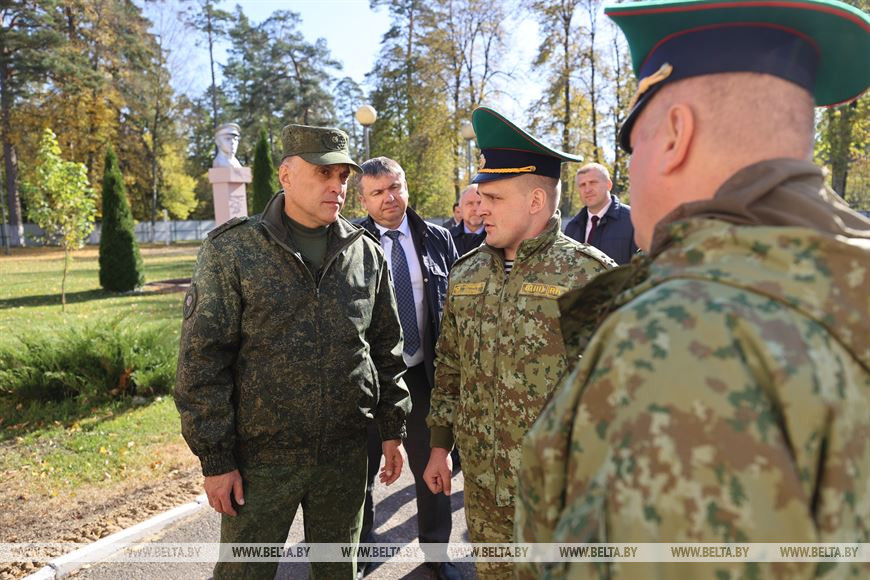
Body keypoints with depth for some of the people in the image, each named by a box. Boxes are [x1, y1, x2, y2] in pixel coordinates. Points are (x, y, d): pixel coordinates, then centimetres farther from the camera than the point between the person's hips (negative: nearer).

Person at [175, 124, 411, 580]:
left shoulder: (367, 254, 3)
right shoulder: (231, 251, -8)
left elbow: (388, 350, 9)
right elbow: (202, 362, -8)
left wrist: (392, 429, 8)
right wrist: (215, 458, -9)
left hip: (346, 455, 3)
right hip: (261, 457, -3)